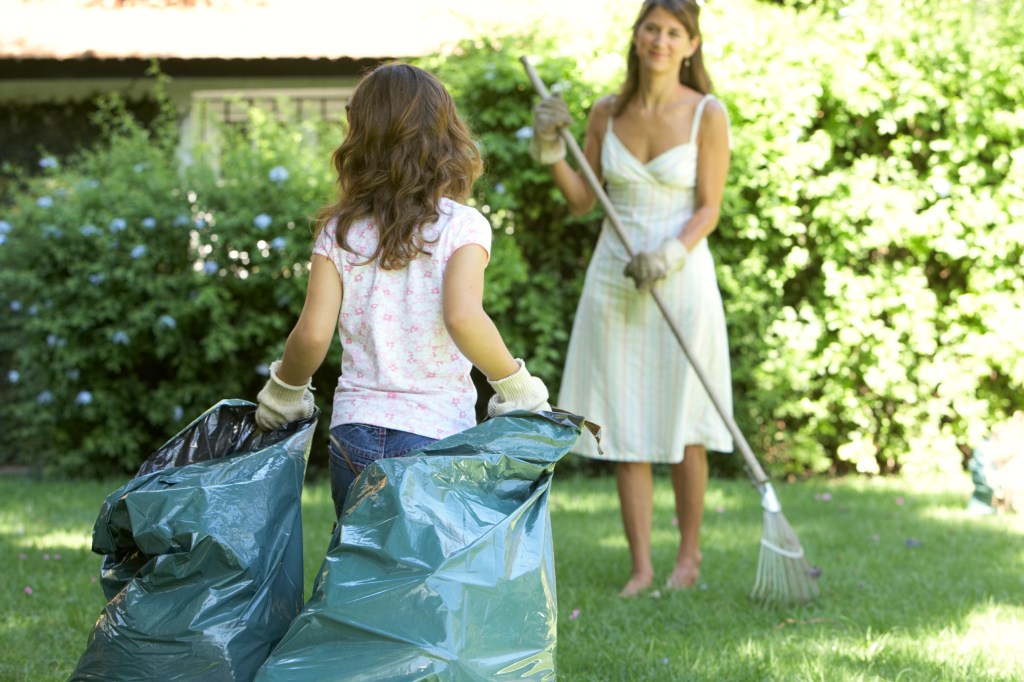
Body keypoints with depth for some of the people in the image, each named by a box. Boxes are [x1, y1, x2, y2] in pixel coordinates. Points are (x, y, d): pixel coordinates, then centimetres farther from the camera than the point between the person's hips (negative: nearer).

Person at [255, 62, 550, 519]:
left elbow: (312, 334, -4)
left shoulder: (339, 231, 3)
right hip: (436, 439, -2)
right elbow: (462, 317, -21)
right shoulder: (461, 226, -5)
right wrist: (516, 384, -8)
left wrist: (284, 390, 14)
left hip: (353, 433, 3)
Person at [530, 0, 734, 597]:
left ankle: (690, 554, 22)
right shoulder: (607, 113, 5)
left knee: (681, 425, 5)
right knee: (624, 428, 3)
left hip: (682, 280, -3)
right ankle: (641, 566, 10)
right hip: (614, 280, 3)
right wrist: (551, 148, -4)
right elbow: (581, 202, 9)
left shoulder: (707, 115, -5)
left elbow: (708, 209, -6)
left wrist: (670, 255, -21)